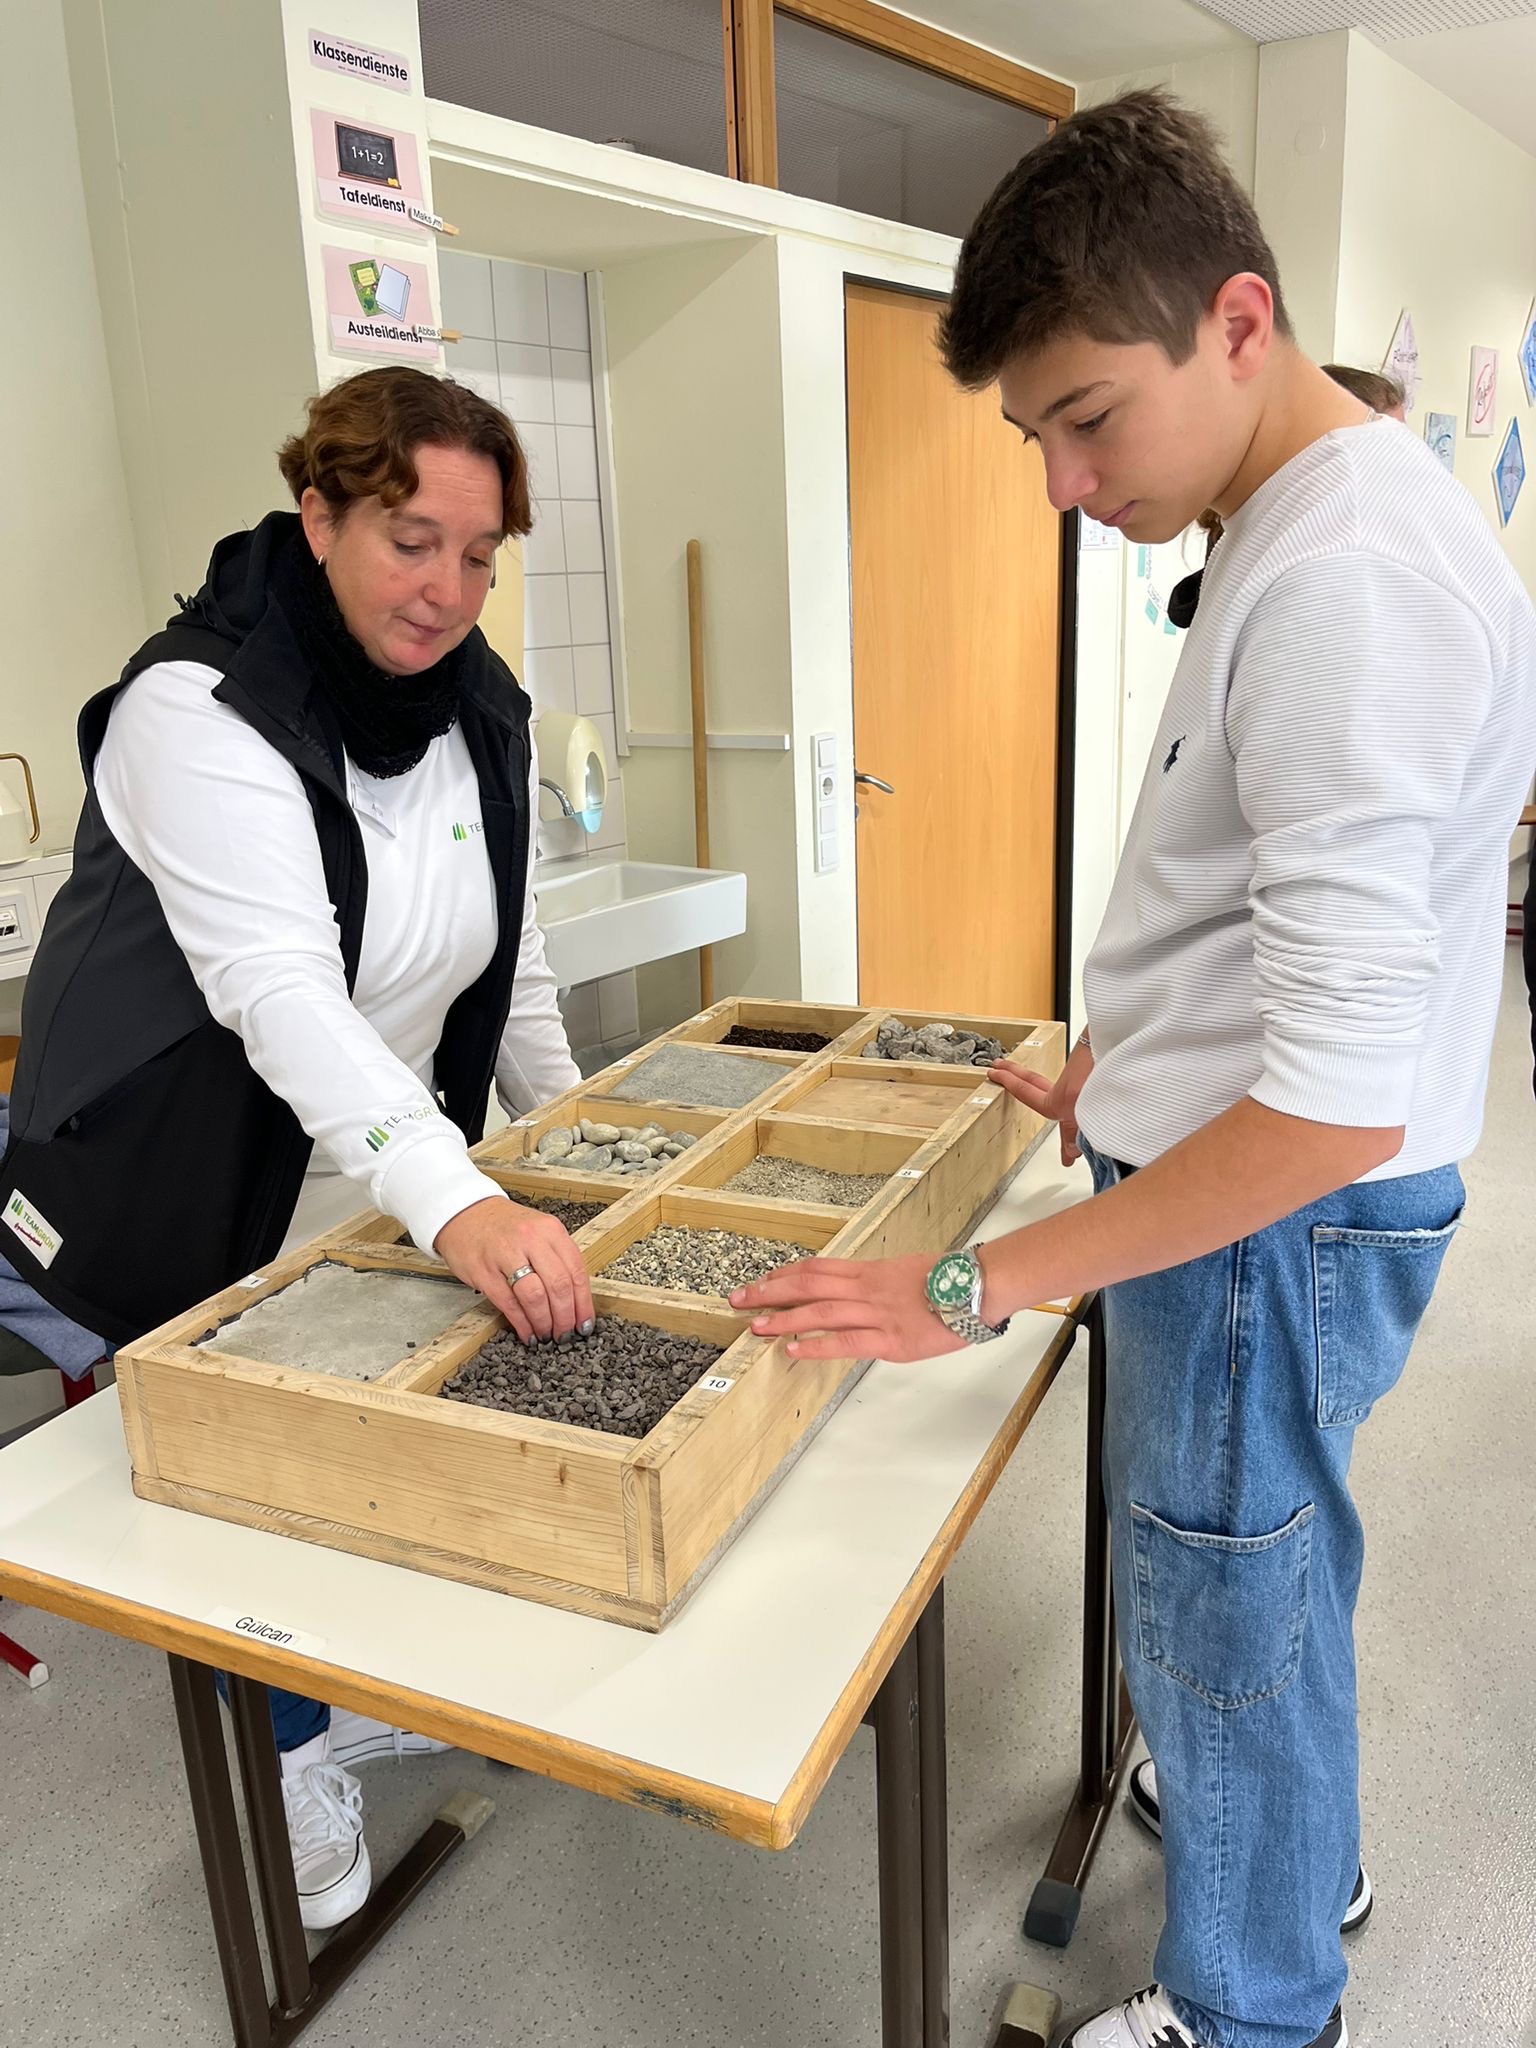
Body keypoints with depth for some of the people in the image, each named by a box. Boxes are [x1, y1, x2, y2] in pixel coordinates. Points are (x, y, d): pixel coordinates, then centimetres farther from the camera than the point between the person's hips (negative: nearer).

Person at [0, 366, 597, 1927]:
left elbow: (506, 941, 8)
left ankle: (364, 1690, 45)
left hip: (392, 1184, 6)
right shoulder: (200, 708, -26)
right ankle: (286, 1760, 36)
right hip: (195, 1201, -6)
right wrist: (459, 1206, -49)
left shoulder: (482, 710, -2)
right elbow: (281, 995, -39)